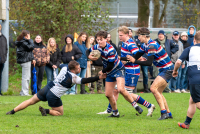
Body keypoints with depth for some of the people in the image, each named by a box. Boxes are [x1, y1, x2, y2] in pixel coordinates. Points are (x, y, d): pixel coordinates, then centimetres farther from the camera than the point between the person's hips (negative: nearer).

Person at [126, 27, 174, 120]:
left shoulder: (152, 46, -22)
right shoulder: (145, 45, 9)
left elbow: (149, 63, -26)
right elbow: (137, 56, 15)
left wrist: (134, 61, -22)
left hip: (167, 70, -11)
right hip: (163, 70, 11)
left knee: (153, 88, -22)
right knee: (158, 93, 13)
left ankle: (164, 112, -22)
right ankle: (168, 113, 19)